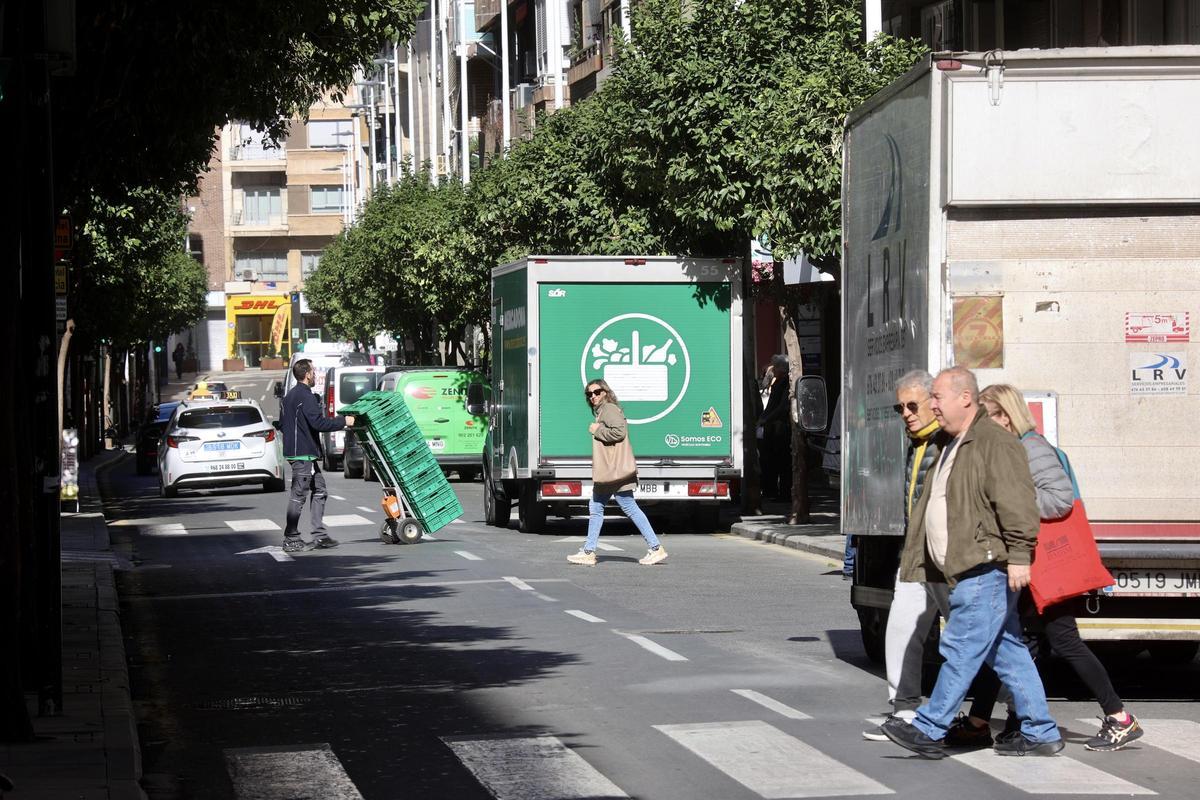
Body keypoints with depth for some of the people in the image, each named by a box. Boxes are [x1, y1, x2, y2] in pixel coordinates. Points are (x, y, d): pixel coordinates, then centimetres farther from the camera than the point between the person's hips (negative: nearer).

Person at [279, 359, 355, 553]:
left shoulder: (289, 397, 16)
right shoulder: (305, 396, -15)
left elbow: (282, 424, 23)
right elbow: (318, 423, -22)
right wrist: (344, 421, -13)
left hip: (293, 450, 10)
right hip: (304, 454, -10)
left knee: (319, 491, 13)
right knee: (299, 494, -6)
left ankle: (319, 535, 11)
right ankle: (291, 539, -4)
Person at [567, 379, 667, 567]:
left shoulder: (609, 409, -10)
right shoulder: (601, 411, 19)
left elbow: (620, 431, -24)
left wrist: (597, 431, -14)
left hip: (615, 471, -11)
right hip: (607, 473, 11)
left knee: (630, 509, -9)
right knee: (595, 508, 12)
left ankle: (656, 549, -7)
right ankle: (588, 552, 16)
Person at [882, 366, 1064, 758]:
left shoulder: (995, 442, -11)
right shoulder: (951, 448, 22)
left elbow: (1016, 502, -20)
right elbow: (928, 511, 27)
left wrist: (1018, 554, -25)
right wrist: (914, 564, 27)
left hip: (988, 570, -10)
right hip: (969, 573, 10)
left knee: (961, 648, -7)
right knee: (1008, 652, 10)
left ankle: (929, 729, -5)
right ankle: (1040, 733, 13)